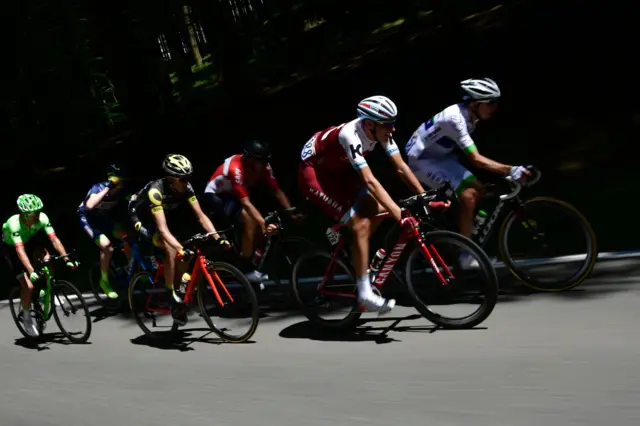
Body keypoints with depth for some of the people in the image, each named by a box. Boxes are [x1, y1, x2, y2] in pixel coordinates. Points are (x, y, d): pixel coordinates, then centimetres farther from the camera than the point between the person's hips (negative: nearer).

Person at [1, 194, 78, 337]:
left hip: (29, 241, 4)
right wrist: (31, 272, -58)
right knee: (28, 286, -16)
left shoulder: (42, 218, -28)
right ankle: (26, 317, 8)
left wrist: (67, 259, -41)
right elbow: (20, 250, -47)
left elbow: (54, 240, -31)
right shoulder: (14, 224, -39)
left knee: (46, 257, -28)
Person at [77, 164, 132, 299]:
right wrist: (107, 188, -46)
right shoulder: (98, 188, -29)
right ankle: (104, 280, -8)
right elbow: (90, 205, -47)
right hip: (89, 219, -5)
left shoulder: (121, 190, -16)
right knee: (107, 246, -27)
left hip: (105, 218, 5)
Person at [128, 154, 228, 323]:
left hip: (156, 218, 6)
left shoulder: (186, 188, -21)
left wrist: (218, 238, -30)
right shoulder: (155, 191, -38)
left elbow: (201, 216, -19)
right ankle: (170, 293, -17)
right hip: (140, 218, -6)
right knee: (171, 249, -30)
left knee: (183, 258, -7)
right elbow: (163, 229, -44)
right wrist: (181, 250, -55)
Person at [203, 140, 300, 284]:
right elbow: (246, 202, -40)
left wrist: (291, 212, -24)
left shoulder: (263, 166, -16)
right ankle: (248, 270, -24)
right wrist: (264, 223, -48)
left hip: (232, 196, 7)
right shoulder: (236, 168, -35)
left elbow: (277, 191, -12)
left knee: (258, 220, -10)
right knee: (249, 218, -29)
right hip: (215, 196, -7)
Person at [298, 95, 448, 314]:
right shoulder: (351, 135, -35)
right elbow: (370, 181, -42)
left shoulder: (379, 131, -13)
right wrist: (399, 214, -45)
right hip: (313, 171, -8)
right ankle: (365, 294, -13)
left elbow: (401, 167, -9)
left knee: (378, 210, -7)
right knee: (361, 224, -18)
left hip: (337, 170, 8)